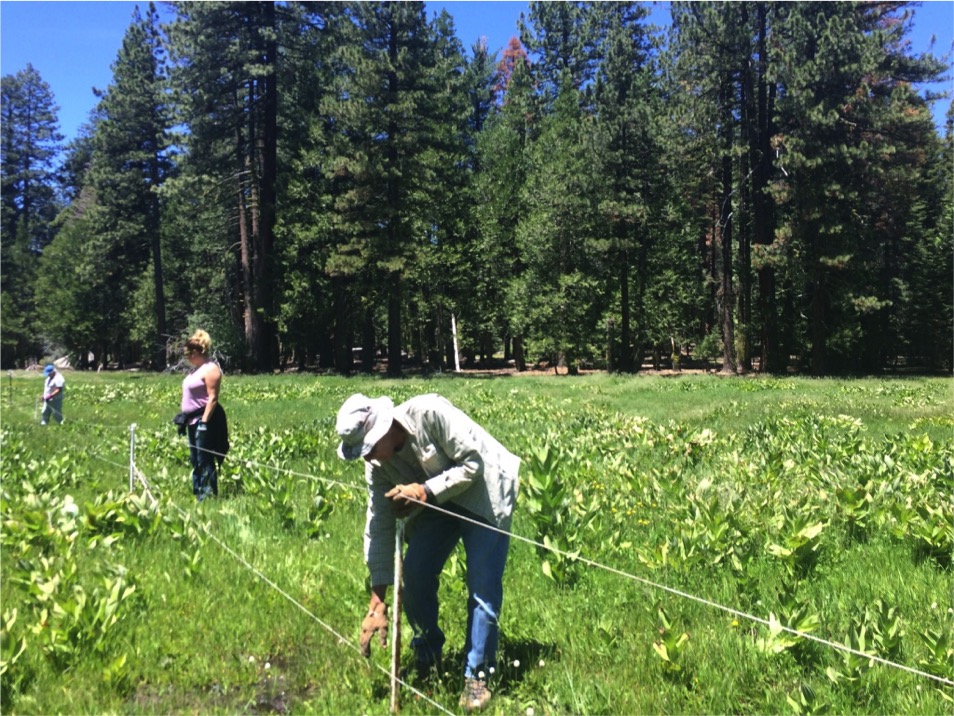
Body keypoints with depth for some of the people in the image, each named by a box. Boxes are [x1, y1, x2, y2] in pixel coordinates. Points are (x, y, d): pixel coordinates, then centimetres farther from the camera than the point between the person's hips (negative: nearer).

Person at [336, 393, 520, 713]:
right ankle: (427, 662, 21)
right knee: (415, 575, -3)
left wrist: (427, 491, -33)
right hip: (437, 503, 6)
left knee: (483, 586, -10)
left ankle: (477, 676, 5)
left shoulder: (430, 413, -31)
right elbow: (379, 529, -9)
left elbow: (473, 462, -24)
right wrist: (377, 602, -9)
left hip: (483, 492, -5)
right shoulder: (377, 466, -11)